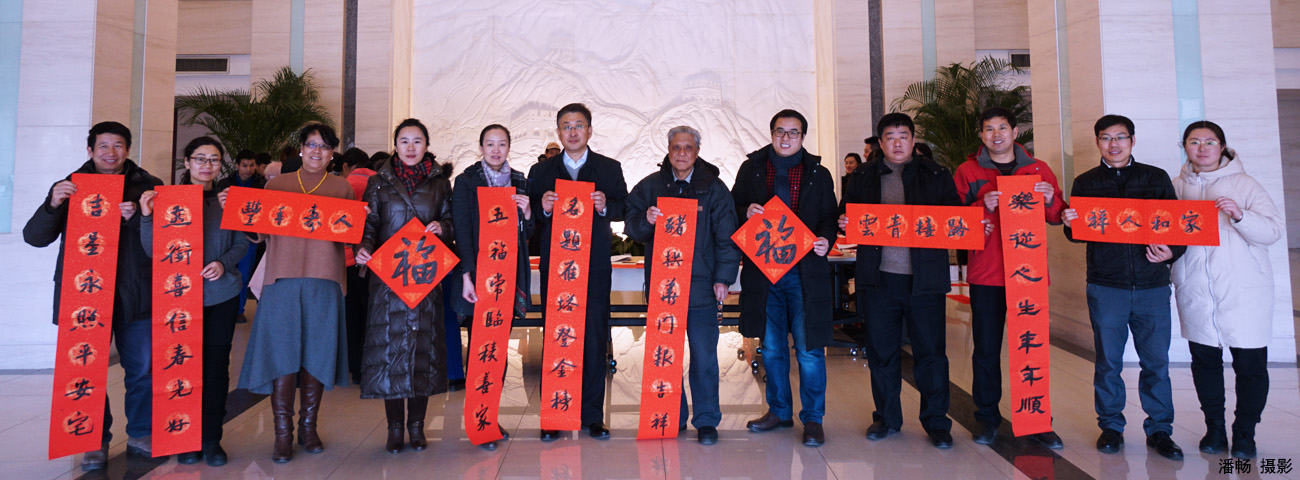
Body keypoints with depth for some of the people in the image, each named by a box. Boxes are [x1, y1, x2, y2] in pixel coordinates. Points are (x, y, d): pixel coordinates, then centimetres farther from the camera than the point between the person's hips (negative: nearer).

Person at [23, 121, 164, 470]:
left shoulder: (147, 186, 5)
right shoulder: (71, 187, 7)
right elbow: (35, 237, 1)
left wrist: (137, 217, -20)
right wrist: (52, 204, -16)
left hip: (134, 294, 0)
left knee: (142, 369, 6)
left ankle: (140, 435, 21)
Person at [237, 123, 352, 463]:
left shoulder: (342, 188, 13)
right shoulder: (277, 184, 14)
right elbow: (259, 232, 10)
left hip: (324, 278, 0)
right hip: (283, 276, 0)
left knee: (316, 352, 1)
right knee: (282, 352, -4)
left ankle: (309, 426, 15)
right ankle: (282, 433, 3)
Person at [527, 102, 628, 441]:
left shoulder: (610, 169, 11)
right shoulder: (540, 171, 12)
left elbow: (624, 209, 4)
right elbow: (529, 218, 6)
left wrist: (605, 206, -16)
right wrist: (543, 208, -14)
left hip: (595, 267, 0)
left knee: (595, 339, 2)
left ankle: (592, 416, 13)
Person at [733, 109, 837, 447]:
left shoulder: (818, 174, 7)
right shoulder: (751, 168, 9)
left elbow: (829, 217, 7)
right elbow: (733, 208, 12)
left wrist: (826, 241, -13)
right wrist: (747, 212, -10)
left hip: (805, 271, -2)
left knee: (809, 349, -2)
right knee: (771, 347, 12)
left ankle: (813, 419, 12)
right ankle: (779, 411, 28)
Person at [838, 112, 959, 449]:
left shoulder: (937, 176, 8)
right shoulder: (864, 177, 11)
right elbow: (848, 214, 13)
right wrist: (845, 223, -9)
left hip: (925, 278, -1)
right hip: (879, 277, 1)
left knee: (931, 351, 3)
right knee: (881, 351, 9)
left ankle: (936, 422, 17)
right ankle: (887, 417, 24)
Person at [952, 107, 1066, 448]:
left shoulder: (1038, 169, 10)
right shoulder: (968, 171, 5)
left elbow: (1057, 218, 13)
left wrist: (1050, 200, -8)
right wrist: (983, 207, -17)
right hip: (986, 274, -1)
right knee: (986, 349, 4)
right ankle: (987, 418, 17)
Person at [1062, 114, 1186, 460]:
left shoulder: (1157, 178, 10)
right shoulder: (1085, 183, 9)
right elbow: (1077, 234, 8)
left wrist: (1172, 252, -10)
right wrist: (1070, 224, -15)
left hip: (1152, 284, 1)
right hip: (1105, 285, 0)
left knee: (1156, 361, 4)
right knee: (1108, 360, 5)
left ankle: (1159, 429, 17)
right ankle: (1110, 426, 17)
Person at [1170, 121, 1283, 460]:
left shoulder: (1244, 185, 0)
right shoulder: (1177, 187, 8)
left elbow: (1274, 231, -7)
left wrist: (1239, 215, -24)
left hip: (1243, 293, -2)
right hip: (1195, 293, 2)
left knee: (1250, 365, 2)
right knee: (1204, 361, 9)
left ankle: (1244, 434, 17)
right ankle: (1214, 428, 23)